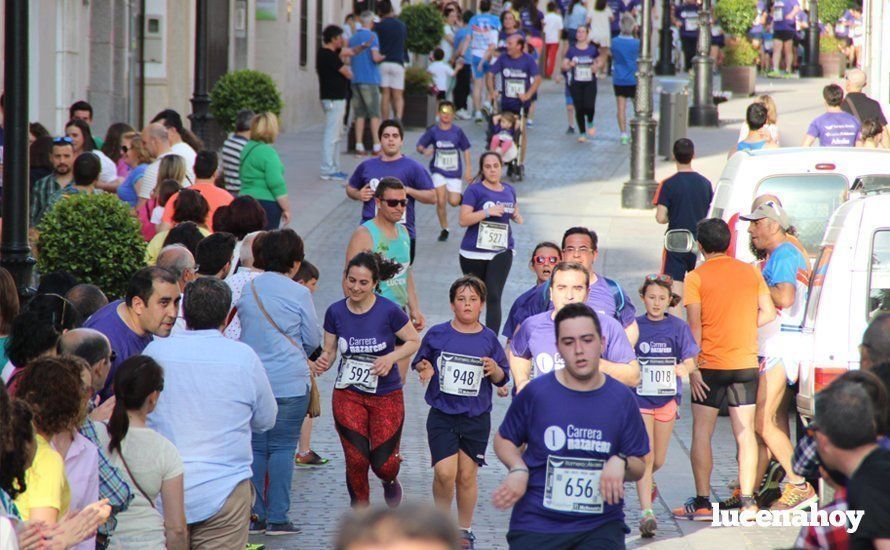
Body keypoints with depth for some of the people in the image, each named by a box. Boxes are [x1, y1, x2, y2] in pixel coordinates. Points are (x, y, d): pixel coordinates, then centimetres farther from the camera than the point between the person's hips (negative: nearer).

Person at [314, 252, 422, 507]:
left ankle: (390, 481, 38)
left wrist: (391, 357, -18)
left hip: (386, 396, -1)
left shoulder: (389, 311, -12)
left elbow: (415, 342, -1)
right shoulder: (335, 312, -4)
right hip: (348, 395, 1)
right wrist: (323, 362, -17)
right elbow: (330, 350, 5)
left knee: (383, 464, -1)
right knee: (356, 460, -8)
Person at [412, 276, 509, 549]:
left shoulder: (489, 339, 3)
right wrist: (425, 368, -9)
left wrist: (495, 370, -12)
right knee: (444, 472, -13)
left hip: (477, 418, 1)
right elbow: (419, 361, 12)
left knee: (467, 475, 5)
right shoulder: (437, 334, 0)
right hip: (442, 416, -1)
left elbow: (503, 379, 9)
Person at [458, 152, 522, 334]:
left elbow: (514, 211, 28)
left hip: (501, 252, 2)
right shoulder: (474, 191, -7)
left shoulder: (509, 190, 9)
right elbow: (464, 220, -15)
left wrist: (517, 216, 4)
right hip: (474, 253, -2)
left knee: (493, 298, -11)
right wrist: (487, 212, -25)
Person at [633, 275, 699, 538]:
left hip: (667, 398, 2)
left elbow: (690, 362, 1)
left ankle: (645, 481, 46)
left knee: (658, 459, 11)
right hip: (640, 398, -2)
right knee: (645, 456, -13)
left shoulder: (678, 327, 2)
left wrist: (683, 368, -19)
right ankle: (646, 512, -15)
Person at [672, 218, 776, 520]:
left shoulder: (696, 277, -6)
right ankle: (747, 500, 3)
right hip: (746, 363, 3)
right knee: (745, 432, 6)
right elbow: (768, 313, 5)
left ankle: (702, 503, 4)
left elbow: (694, 327, -11)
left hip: (711, 363, -3)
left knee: (702, 432, 5)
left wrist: (692, 369, -9)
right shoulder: (750, 272, 5)